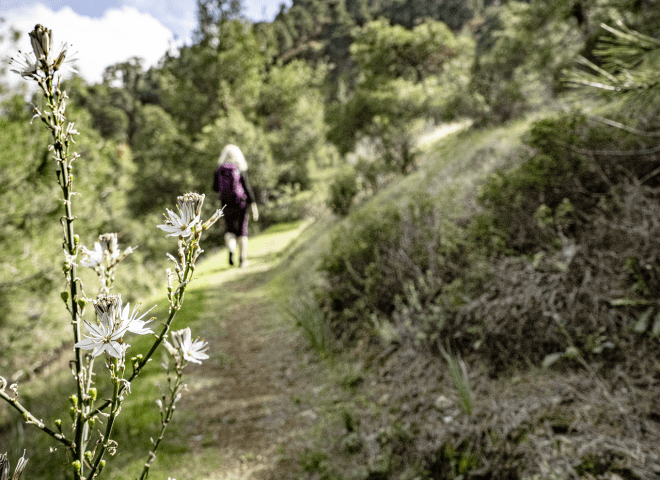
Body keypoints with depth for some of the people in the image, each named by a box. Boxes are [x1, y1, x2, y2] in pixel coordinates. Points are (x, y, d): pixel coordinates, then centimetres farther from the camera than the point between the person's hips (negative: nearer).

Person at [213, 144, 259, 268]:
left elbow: (215, 188, 7)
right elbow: (248, 188, -11)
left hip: (226, 203, 2)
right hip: (240, 203, -2)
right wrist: (254, 206, -10)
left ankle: (231, 249, -12)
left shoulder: (219, 170, -1)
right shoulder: (241, 170, -8)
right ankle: (242, 259, 11)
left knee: (229, 231, 17)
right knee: (242, 231, 11)